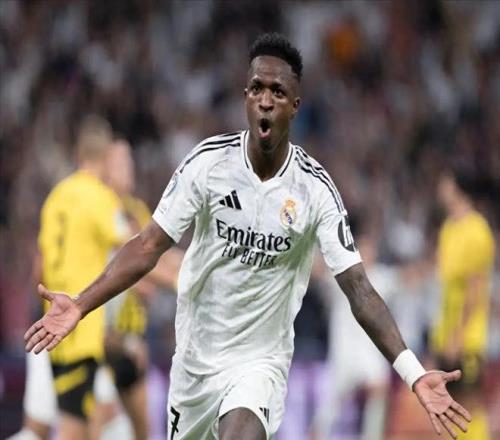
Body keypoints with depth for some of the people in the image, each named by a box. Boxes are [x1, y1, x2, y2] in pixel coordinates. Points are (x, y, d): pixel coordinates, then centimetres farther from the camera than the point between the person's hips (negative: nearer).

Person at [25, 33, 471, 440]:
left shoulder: (315, 189, -13)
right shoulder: (209, 162, -9)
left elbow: (358, 287, -14)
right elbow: (149, 246, -6)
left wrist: (414, 373, -24)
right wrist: (80, 305, -19)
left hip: (260, 361, -3)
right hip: (195, 354, 3)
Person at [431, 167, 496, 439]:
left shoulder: (475, 231, -14)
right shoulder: (449, 228, 13)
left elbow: (476, 290, -17)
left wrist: (458, 335, -19)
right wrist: (441, 330, 17)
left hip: (467, 336, -9)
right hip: (447, 336, 9)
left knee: (472, 402, -6)